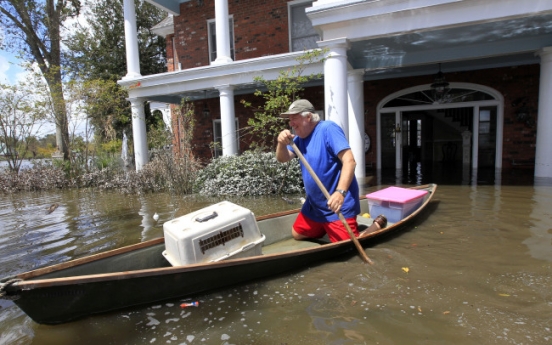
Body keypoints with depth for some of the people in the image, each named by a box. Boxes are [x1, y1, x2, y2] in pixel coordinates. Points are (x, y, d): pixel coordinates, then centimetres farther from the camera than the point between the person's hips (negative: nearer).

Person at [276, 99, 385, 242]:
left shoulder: (328, 129, -18)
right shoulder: (300, 137, 8)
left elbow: (349, 161, -26)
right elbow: (283, 159, -1)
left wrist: (340, 192, -37)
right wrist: (282, 143, -23)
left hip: (338, 205, -8)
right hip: (314, 204, 8)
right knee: (297, 234, 18)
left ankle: (377, 225, 16)